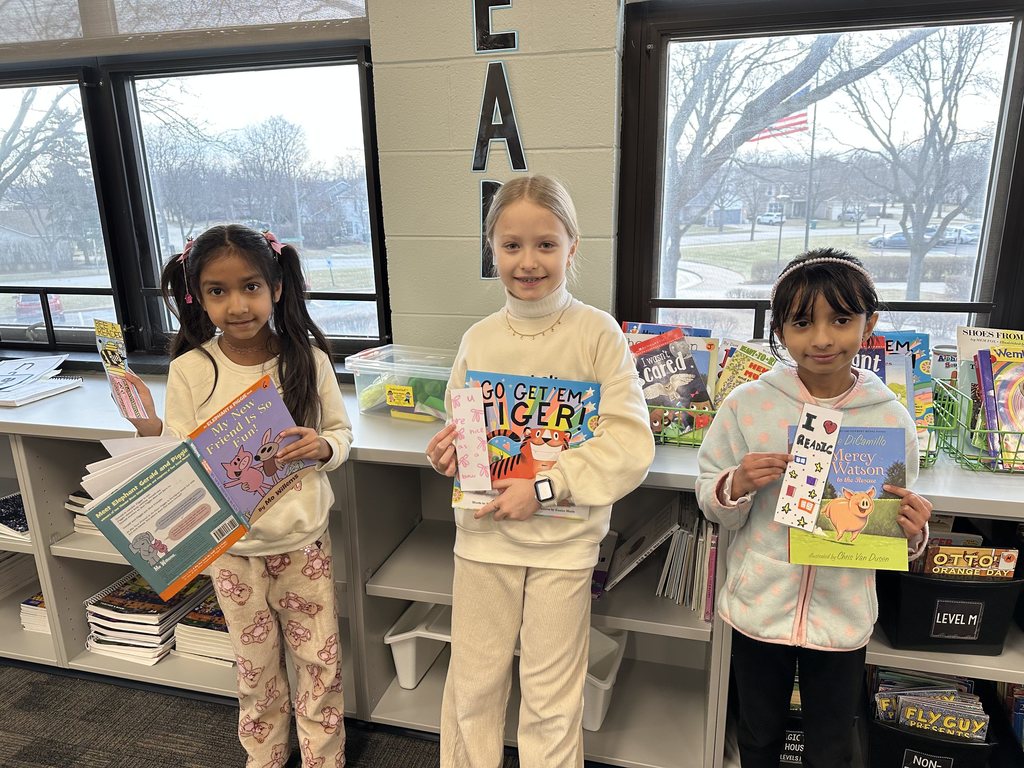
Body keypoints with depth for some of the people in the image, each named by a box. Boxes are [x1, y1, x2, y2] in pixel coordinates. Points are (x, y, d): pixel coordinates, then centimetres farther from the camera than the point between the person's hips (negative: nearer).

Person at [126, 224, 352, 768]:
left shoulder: (307, 358, -10)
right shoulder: (191, 370, -11)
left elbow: (342, 432, 0)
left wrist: (323, 447, -21)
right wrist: (149, 430, -25)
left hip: (303, 537, 0)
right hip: (232, 545, 0)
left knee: (320, 659, 13)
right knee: (257, 666, 20)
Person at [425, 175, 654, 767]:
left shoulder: (598, 333, -10)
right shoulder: (479, 339, 1)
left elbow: (631, 443, -14)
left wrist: (545, 487, -20)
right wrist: (450, 449, -10)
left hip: (564, 537, -3)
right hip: (484, 532, 3)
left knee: (552, 697, 14)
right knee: (473, 683, 18)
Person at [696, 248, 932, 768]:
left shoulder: (890, 419, -7)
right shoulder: (747, 404, -11)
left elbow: (892, 524, 4)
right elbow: (711, 506, -3)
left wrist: (912, 533, -18)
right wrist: (737, 485, -23)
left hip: (843, 616, 1)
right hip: (759, 608, 0)